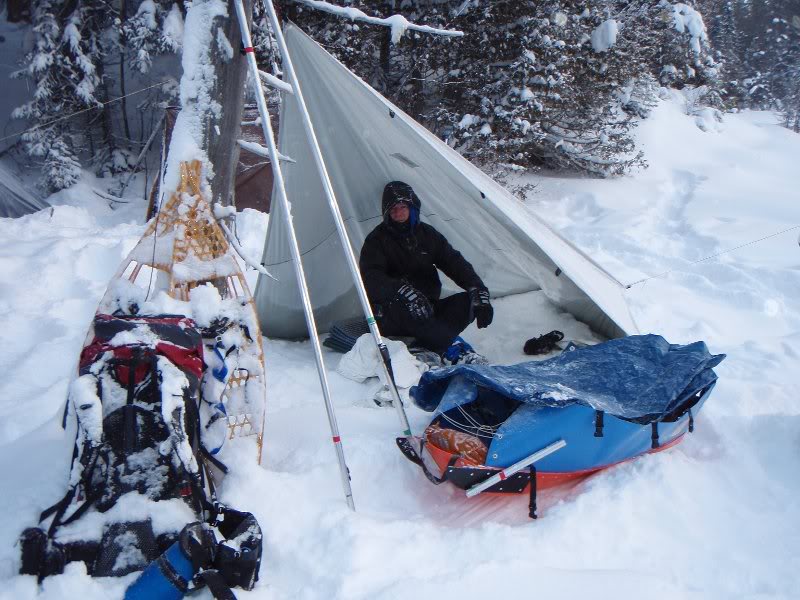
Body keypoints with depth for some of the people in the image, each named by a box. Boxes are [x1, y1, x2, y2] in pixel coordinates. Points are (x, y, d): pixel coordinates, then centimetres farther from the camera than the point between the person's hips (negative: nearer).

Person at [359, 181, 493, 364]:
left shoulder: (427, 234, 11)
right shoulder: (377, 240, -2)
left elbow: (455, 263, 5)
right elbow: (371, 279, -18)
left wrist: (478, 290, -13)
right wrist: (402, 290, -37)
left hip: (427, 310, 5)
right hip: (392, 318, -4)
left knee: (468, 302, -18)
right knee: (402, 301, -37)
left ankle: (423, 346, -38)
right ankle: (454, 351, -45)